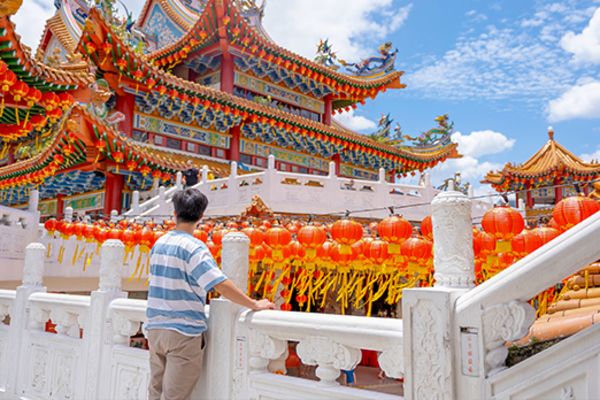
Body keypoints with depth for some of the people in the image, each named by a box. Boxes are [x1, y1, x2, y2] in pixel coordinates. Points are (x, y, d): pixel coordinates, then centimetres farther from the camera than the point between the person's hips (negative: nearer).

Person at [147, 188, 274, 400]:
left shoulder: (159, 244, 6)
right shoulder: (193, 247, -16)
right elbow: (221, 284, -24)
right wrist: (255, 304, -18)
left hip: (155, 328, 7)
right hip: (184, 331, -6)